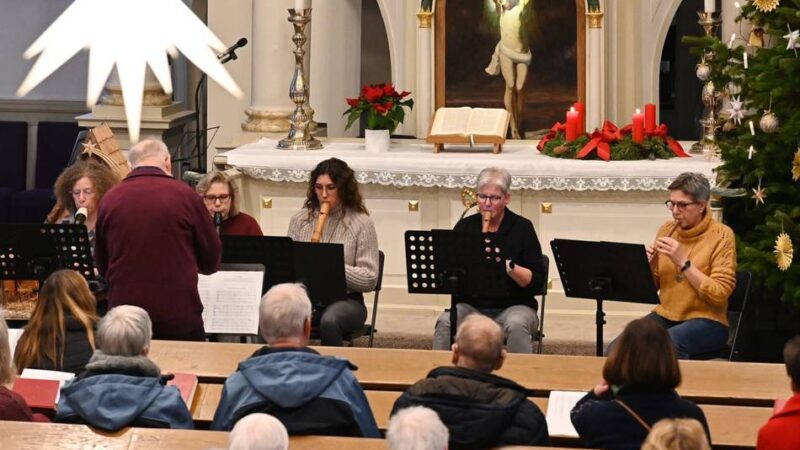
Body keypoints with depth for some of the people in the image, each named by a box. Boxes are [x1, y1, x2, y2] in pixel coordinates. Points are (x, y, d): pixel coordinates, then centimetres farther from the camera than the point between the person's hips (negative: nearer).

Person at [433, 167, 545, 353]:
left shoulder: (521, 227, -1)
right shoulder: (465, 226, 7)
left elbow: (537, 280, -7)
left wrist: (508, 266, -23)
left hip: (514, 306, -2)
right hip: (471, 305, 2)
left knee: (516, 324, -36)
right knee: (445, 322, -28)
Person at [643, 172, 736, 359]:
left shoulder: (721, 235, -7)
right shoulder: (667, 229, 7)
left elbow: (720, 294, -15)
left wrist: (683, 262, -20)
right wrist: (649, 265, -9)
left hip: (706, 321, -4)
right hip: (665, 316, 4)